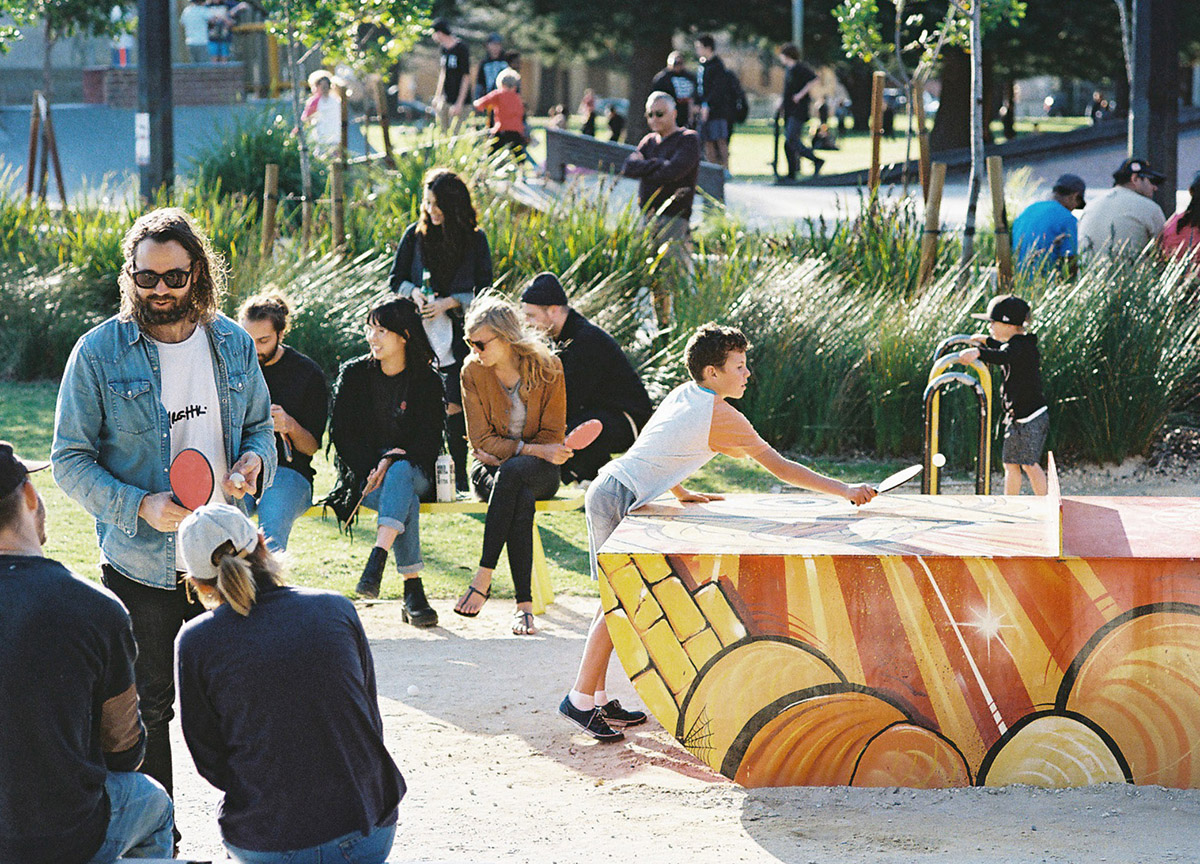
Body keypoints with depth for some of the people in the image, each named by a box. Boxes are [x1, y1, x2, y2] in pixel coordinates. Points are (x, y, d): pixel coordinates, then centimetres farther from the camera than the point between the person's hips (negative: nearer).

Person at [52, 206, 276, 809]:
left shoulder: (233, 344, 2)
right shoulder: (99, 353, -9)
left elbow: (260, 426, 15)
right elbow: (70, 462, -7)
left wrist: (254, 461, -9)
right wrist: (140, 507, -21)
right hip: (140, 568, -3)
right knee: (147, 709, 8)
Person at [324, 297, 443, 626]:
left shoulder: (426, 380, 4)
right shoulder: (354, 374, 6)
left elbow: (429, 442, -1)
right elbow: (342, 435, 3)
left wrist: (392, 460, -18)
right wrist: (373, 468, -14)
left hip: (413, 472, 0)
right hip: (364, 473, 0)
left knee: (399, 473, -38)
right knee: (407, 501, -34)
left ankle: (377, 558, -52)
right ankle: (412, 591, -39)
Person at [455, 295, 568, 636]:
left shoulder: (547, 368, -6)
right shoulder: (473, 371, -4)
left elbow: (552, 435, -2)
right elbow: (482, 439, -5)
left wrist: (506, 456, -13)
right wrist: (533, 450, -19)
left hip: (539, 469, 0)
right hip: (491, 469, 0)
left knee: (510, 474, -38)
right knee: (522, 500, -36)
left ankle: (482, 578, -41)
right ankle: (524, 605, -43)